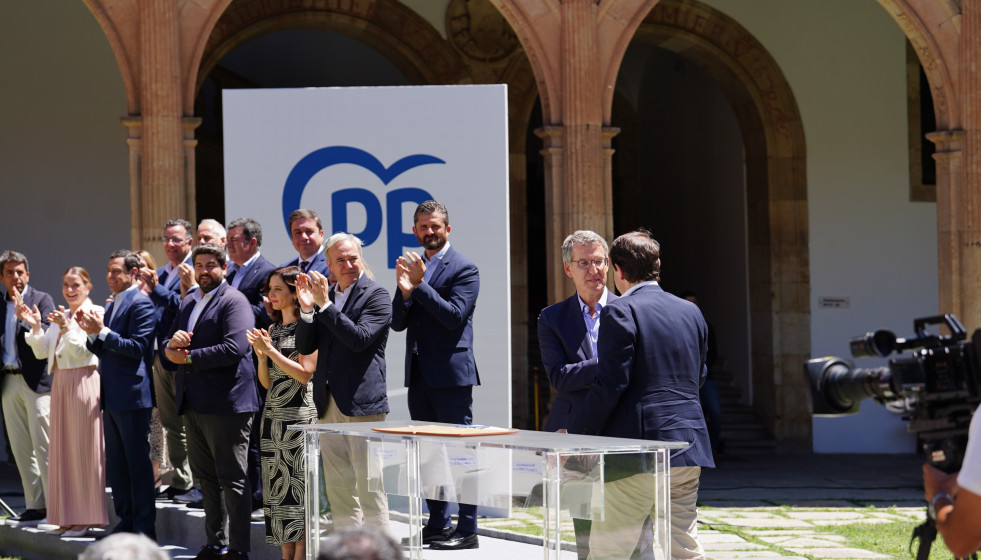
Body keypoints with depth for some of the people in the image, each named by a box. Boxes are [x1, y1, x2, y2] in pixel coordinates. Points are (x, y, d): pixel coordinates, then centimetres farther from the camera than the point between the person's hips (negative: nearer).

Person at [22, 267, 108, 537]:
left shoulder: (94, 313, -5)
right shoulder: (61, 316, 16)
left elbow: (83, 350, -13)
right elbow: (42, 352, 14)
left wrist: (66, 328, -23)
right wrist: (36, 327, 1)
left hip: (83, 381, -8)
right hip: (60, 383, 8)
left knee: (84, 449, -4)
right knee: (62, 450, 8)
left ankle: (86, 518, 1)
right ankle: (68, 518, 13)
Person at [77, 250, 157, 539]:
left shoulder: (140, 304, -11)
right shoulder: (111, 305, 18)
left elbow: (137, 347, -18)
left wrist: (102, 331, -20)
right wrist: (91, 332, 1)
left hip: (132, 396, -9)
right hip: (112, 396, 9)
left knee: (138, 462, -4)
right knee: (116, 464, 12)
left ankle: (145, 528, 0)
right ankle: (126, 523, 20)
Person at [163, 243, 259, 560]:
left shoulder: (233, 301, -8)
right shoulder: (189, 303, 19)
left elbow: (234, 348, -20)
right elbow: (168, 345, 18)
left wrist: (188, 357, -15)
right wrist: (172, 344, -7)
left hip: (225, 403, -9)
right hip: (193, 403, 9)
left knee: (232, 478, -5)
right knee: (206, 478, 13)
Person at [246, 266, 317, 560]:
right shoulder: (273, 329, 16)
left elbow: (305, 374, -13)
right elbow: (267, 382, 16)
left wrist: (271, 350, -13)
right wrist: (261, 355, -2)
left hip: (300, 417, -7)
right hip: (273, 416, 7)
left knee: (298, 490, -7)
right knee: (278, 489, 5)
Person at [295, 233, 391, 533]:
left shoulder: (376, 295, -5)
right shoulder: (324, 296, 14)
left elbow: (360, 339, -19)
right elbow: (305, 347, 10)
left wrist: (325, 305, -19)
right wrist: (307, 308, -5)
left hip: (362, 402, -7)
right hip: (329, 403, 7)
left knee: (369, 485, -8)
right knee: (338, 487, 11)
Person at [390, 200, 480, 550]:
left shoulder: (463, 269, -5)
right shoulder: (411, 267, 14)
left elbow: (454, 315, -16)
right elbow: (398, 323, 9)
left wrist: (419, 285, -18)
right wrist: (404, 292, -10)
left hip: (451, 373, -7)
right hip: (418, 374, 7)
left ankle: (467, 529, -3)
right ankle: (437, 523, 20)